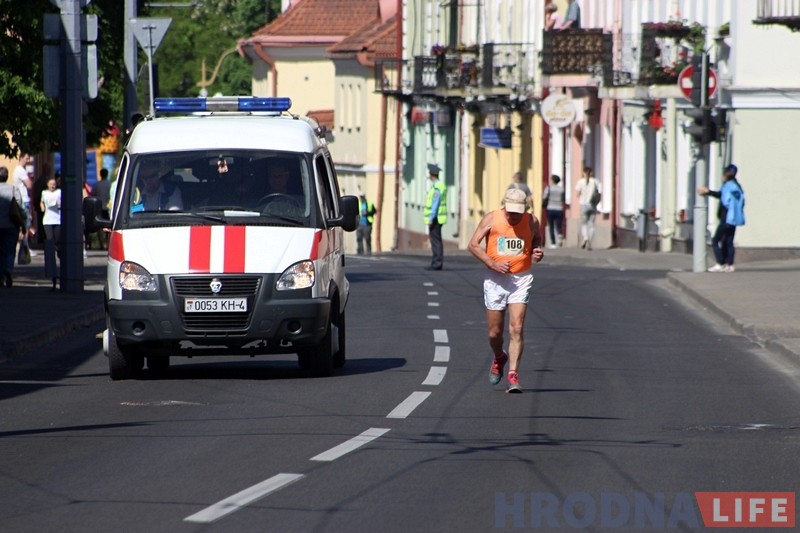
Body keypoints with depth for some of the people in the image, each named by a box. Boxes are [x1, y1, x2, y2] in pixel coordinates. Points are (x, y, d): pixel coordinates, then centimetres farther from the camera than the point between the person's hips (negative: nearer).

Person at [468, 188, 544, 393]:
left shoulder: (532, 222, -1)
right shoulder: (491, 219, -6)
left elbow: (536, 241, 15)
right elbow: (473, 245, -4)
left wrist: (538, 254, -8)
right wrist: (493, 264, -15)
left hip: (521, 280, 0)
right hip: (495, 280, 0)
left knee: (516, 329, -13)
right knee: (494, 332, 7)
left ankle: (513, 376, -14)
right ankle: (499, 358, 39)